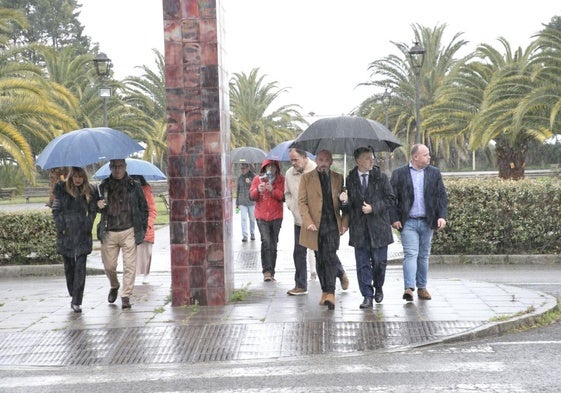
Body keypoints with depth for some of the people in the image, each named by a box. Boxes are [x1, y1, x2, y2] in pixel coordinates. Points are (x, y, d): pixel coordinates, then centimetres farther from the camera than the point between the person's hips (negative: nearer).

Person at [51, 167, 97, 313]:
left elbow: (93, 211, 12)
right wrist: (60, 228, -5)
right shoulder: (61, 188, 2)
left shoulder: (89, 191, 5)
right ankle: (73, 296, 24)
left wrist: (88, 227, 0)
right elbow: (56, 210, 3)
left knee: (80, 267, -7)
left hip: (82, 235, 0)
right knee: (69, 267, 8)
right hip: (66, 234, 0)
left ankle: (77, 302, -6)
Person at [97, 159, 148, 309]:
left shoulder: (134, 186, 4)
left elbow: (144, 208, 9)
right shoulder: (104, 186, 7)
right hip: (109, 233, 2)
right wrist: (98, 206, -7)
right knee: (109, 265, 6)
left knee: (129, 266, -4)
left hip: (129, 231, -2)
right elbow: (99, 207, 18)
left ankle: (126, 296, 5)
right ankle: (114, 286, 35)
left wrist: (142, 228, 3)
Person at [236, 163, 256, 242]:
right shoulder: (240, 178, 7)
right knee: (243, 219, -6)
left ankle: (252, 234, 23)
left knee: (252, 219, 8)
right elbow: (238, 191, 14)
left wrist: (250, 183, -25)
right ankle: (244, 236, -6)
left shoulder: (253, 177, -3)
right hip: (242, 202, 2)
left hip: (251, 201, -2)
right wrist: (237, 203, 14)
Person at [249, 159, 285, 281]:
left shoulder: (281, 180, 4)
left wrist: (272, 190, -21)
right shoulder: (258, 179, 6)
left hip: (276, 216, 1)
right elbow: (251, 196, 1)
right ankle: (266, 271, -16)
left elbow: (283, 197, -6)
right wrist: (258, 190, -20)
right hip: (262, 216, -1)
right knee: (266, 241, -16)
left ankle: (271, 272, 15)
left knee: (273, 245, 7)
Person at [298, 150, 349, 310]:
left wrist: (344, 223, 0)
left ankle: (330, 293, -12)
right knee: (320, 259, 7)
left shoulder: (338, 178, 10)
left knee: (330, 257, -12)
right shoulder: (306, 178, 6)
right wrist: (308, 222, -11)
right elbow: (302, 201, 1)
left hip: (333, 224, -1)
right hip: (315, 226, 1)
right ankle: (325, 291, 18)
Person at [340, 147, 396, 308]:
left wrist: (373, 208, -11)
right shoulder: (350, 180, 4)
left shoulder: (381, 177, 2)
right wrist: (345, 201, -15)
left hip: (378, 227, -1)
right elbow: (348, 207, 8)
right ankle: (367, 296, 11)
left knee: (379, 261, 4)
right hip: (359, 229, 1)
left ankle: (378, 288, 31)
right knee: (362, 264, 2)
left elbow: (391, 200, 0)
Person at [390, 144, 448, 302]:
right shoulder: (399, 174, -1)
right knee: (410, 254, -12)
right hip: (408, 222, -3)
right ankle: (409, 288, -18)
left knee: (424, 256, 10)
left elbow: (442, 196, 6)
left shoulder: (434, 173, 8)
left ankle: (422, 287, 19)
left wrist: (442, 216, -6)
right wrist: (394, 218, -7)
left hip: (427, 222, 3)